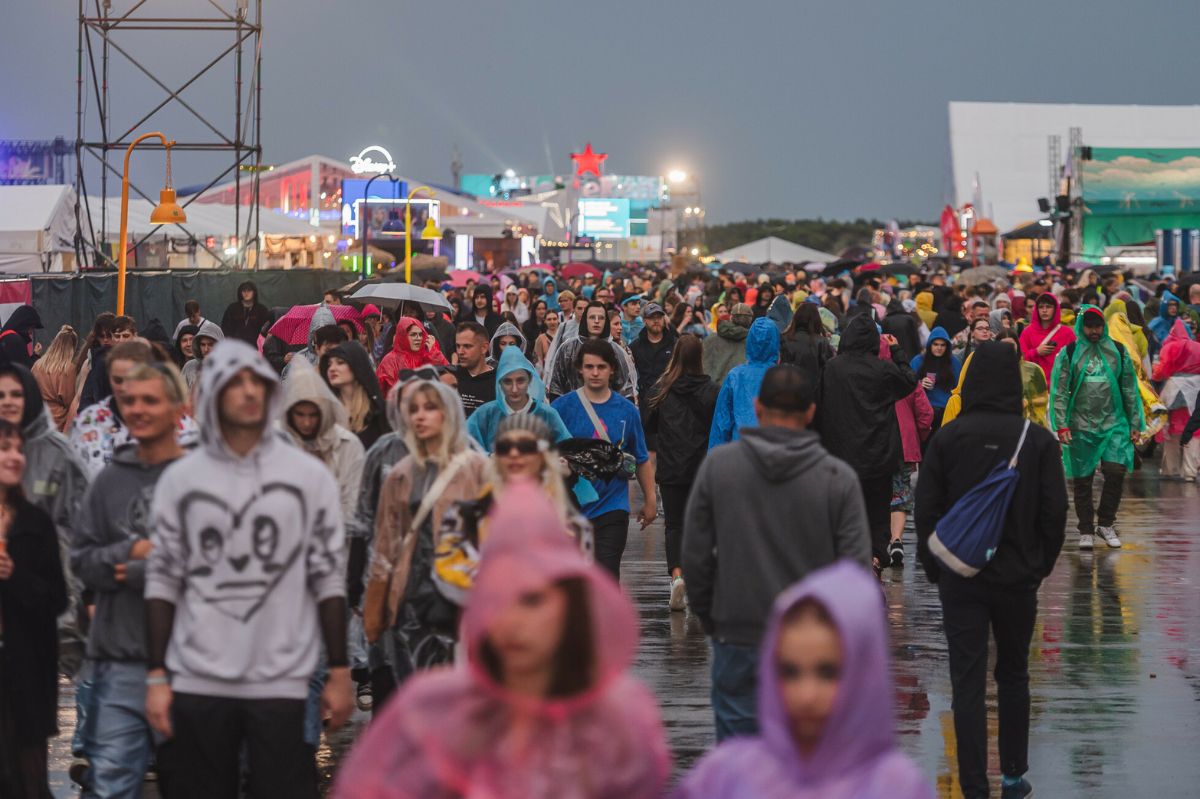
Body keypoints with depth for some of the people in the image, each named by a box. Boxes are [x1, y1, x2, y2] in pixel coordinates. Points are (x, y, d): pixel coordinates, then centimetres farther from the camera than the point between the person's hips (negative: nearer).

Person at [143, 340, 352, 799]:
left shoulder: (310, 477, 4)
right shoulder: (179, 480, 5)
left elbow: (328, 578, 5)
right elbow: (163, 582, 5)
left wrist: (339, 673, 1)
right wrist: (156, 676, 1)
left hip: (283, 683, -1)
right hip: (197, 682, 1)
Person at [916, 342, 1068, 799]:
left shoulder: (948, 437, -6)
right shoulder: (1037, 440, -6)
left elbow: (926, 509, -4)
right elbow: (1054, 512, -4)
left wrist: (933, 567, 8)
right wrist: (1041, 565, 9)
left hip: (960, 578, -1)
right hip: (1018, 577, 1)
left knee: (968, 683, 0)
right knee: (1013, 676, 18)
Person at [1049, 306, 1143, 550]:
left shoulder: (1118, 352, 9)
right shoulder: (1069, 353, 3)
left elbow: (1130, 390, 13)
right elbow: (1059, 392, 0)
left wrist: (1135, 424, 9)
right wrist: (1061, 425, -8)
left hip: (1114, 424, 1)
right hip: (1081, 427, -1)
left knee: (1116, 471, -12)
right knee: (1082, 480, 2)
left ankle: (1106, 523, 6)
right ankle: (1086, 531, 13)